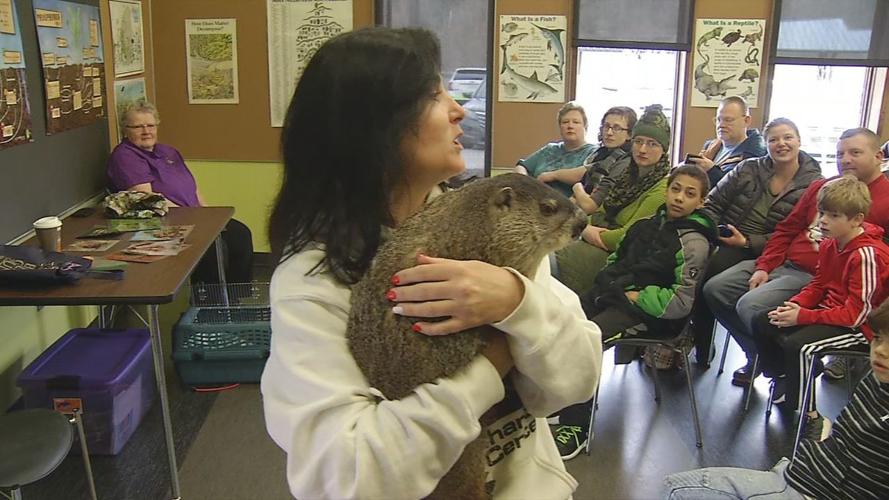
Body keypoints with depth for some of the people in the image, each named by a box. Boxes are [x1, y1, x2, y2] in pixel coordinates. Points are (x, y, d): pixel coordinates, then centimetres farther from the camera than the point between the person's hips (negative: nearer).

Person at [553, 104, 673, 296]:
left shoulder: (663, 188, -9)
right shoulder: (629, 176, 19)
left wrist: (595, 235, -3)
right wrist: (589, 230, -4)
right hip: (596, 246, 8)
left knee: (553, 263, -29)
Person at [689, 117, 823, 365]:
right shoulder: (749, 168, 11)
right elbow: (713, 203, 11)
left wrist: (747, 242, -15)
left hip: (759, 251, -3)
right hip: (720, 240, 4)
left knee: (714, 266, -32)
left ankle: (702, 348, -15)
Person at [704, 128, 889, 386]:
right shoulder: (820, 187, 15)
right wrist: (763, 267, 5)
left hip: (817, 278, -8)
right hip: (783, 264, 8)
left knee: (750, 306, -26)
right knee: (714, 289, -2)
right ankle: (759, 356, 13)